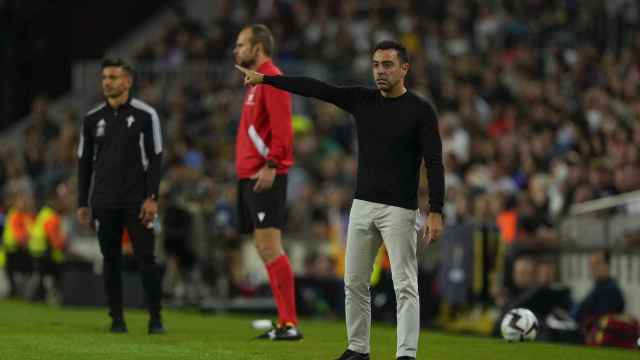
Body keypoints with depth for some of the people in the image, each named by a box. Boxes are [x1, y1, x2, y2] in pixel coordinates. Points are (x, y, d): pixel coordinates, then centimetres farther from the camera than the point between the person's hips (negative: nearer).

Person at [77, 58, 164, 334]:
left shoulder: (145, 115, -1)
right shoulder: (92, 119, 8)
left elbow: (155, 158, -2)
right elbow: (84, 162, 13)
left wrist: (152, 197, -10)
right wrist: (82, 203, 8)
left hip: (137, 201, -3)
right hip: (104, 203, 3)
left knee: (146, 258, -6)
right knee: (111, 260, 4)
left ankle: (155, 318, 1)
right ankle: (117, 318, 10)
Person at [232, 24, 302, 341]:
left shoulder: (272, 80, -9)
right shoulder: (257, 82, 20)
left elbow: (282, 128, -19)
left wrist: (270, 165, -25)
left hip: (264, 177, -10)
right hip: (250, 175, 10)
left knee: (269, 246, -13)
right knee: (265, 249, 9)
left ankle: (289, 324, -14)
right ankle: (285, 323, 10)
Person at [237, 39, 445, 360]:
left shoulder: (420, 110, -8)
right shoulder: (362, 100, 7)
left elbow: (434, 163, -12)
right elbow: (315, 88, 3)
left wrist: (436, 212, -19)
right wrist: (265, 78, 0)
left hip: (400, 211, -6)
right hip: (363, 205, 6)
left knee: (405, 285, -8)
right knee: (354, 282, 10)